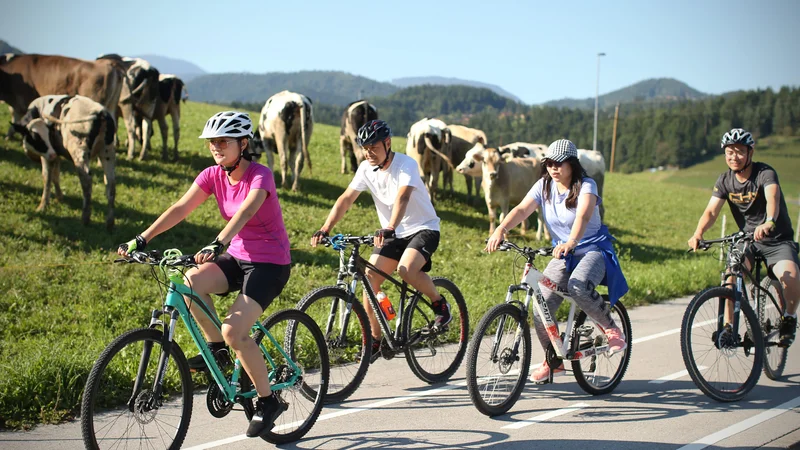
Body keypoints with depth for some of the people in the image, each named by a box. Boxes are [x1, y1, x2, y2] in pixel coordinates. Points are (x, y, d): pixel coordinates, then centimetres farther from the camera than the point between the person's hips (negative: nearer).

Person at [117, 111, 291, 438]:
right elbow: (180, 209, -9)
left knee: (234, 331, -23)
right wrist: (141, 239, -21)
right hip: (237, 255, 6)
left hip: (270, 263, -6)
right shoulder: (213, 175, 0)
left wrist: (217, 244, -54)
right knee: (191, 281, -26)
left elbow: (244, 213, -37)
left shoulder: (260, 176, -18)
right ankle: (216, 348, -2)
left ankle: (268, 401, -3)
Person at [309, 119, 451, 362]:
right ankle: (375, 339, 3)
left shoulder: (406, 164, -20)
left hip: (423, 228, -6)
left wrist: (389, 229, -52)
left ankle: (440, 303, -5)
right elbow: (346, 199, -9)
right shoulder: (366, 168, -3)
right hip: (392, 233, 6)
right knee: (369, 278, -9)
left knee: (407, 269, -33)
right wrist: (325, 229, -22)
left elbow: (402, 198, -36)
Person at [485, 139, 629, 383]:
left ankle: (612, 329, -10)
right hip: (563, 252, 5)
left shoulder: (586, 186, -14)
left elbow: (583, 215, -34)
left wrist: (571, 242, -53)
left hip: (593, 249, -5)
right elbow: (522, 209, -16)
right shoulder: (544, 186, -1)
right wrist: (501, 229, -35)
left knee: (578, 287, -36)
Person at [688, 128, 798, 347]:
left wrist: (769, 223, -61)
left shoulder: (765, 173, -19)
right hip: (747, 240, 4)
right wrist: (698, 234, -36)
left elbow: (772, 199, -39)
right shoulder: (725, 180, -4)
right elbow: (711, 211, -15)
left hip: (778, 241, -4)